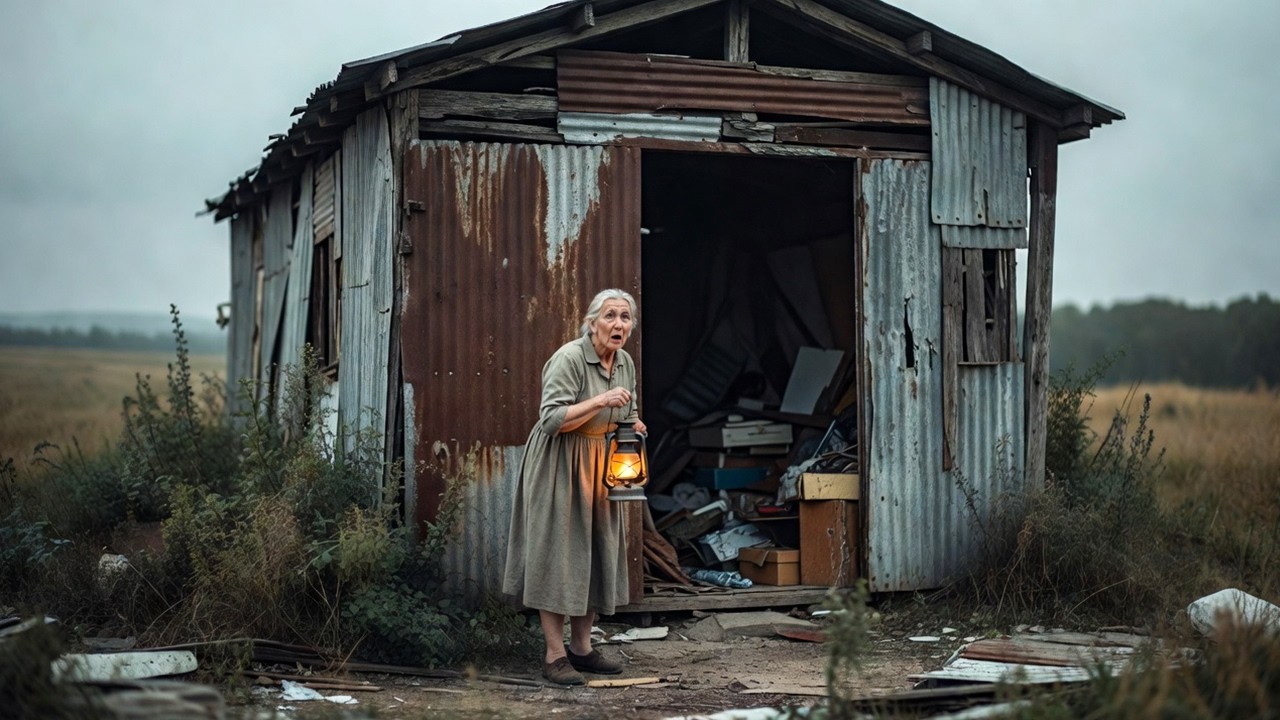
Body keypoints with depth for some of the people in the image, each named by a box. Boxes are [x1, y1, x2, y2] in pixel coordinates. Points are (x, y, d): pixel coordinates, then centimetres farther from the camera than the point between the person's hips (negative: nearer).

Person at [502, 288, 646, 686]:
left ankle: (582, 648, 21)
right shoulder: (568, 358, -18)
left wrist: (634, 425, -2)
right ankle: (555, 654, 1)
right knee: (557, 553, -5)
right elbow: (551, 419, -25)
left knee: (596, 553, 11)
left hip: (599, 468, 8)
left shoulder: (626, 363, 5)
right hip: (559, 467, -8)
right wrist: (600, 401, -31)